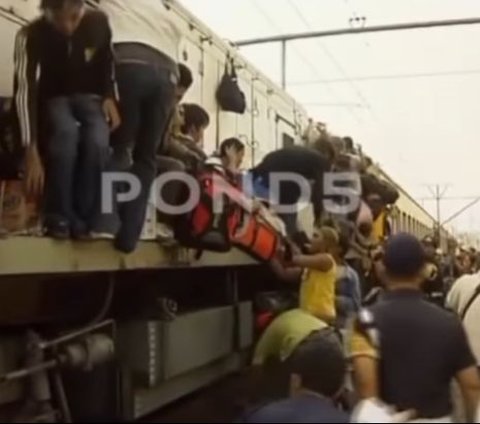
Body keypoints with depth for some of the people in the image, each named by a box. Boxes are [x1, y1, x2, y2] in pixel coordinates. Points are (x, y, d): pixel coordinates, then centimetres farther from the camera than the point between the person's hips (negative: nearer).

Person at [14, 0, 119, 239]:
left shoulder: (98, 23, -15)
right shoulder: (31, 36, -24)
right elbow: (24, 92, -31)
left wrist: (109, 98, -10)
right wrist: (32, 153, -40)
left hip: (89, 97, 2)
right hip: (54, 98, -2)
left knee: (97, 141, -32)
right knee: (66, 132, -37)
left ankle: (82, 218, -17)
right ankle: (58, 217, -24)